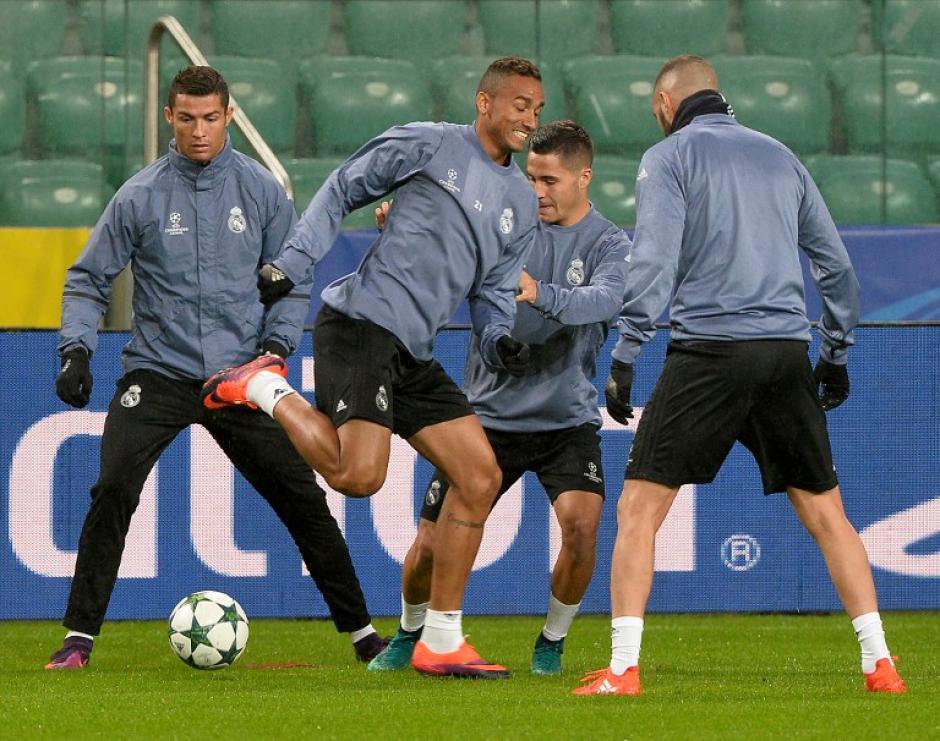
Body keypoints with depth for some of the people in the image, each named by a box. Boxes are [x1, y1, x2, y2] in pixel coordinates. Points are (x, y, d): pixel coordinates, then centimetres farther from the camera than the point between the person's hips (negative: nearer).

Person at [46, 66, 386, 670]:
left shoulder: (261, 190, 2)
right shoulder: (140, 197, -2)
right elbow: (89, 279, 4)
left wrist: (276, 344, -6)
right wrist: (77, 349, -10)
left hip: (240, 373, 1)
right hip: (157, 372, -1)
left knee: (302, 499, 0)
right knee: (114, 490, -20)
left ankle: (360, 630, 14)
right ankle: (80, 637, -11)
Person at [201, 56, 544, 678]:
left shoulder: (522, 204, 19)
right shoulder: (429, 145, -1)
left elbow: (493, 293, 20)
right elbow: (342, 190, 3)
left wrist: (500, 341, -2)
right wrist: (293, 263, -7)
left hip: (412, 356, 8)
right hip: (361, 324, -8)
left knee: (480, 477, 2)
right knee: (359, 475, -25)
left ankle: (441, 643, 9)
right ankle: (267, 390, 0)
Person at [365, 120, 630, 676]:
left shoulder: (610, 244, -5)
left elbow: (607, 298, -25)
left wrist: (541, 295, -43)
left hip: (567, 419, -2)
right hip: (491, 415, 2)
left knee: (581, 519, -26)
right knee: (431, 543, 0)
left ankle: (553, 641, -2)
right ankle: (411, 634, 31)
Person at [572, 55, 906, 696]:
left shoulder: (669, 157, 3)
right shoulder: (779, 156, 18)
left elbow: (654, 263, -9)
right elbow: (837, 265, 18)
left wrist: (624, 360, -9)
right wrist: (837, 354, 26)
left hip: (709, 351, -4)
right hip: (787, 353, 4)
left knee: (639, 511, 0)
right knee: (826, 513, 12)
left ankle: (622, 670, -10)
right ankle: (879, 663, 6)